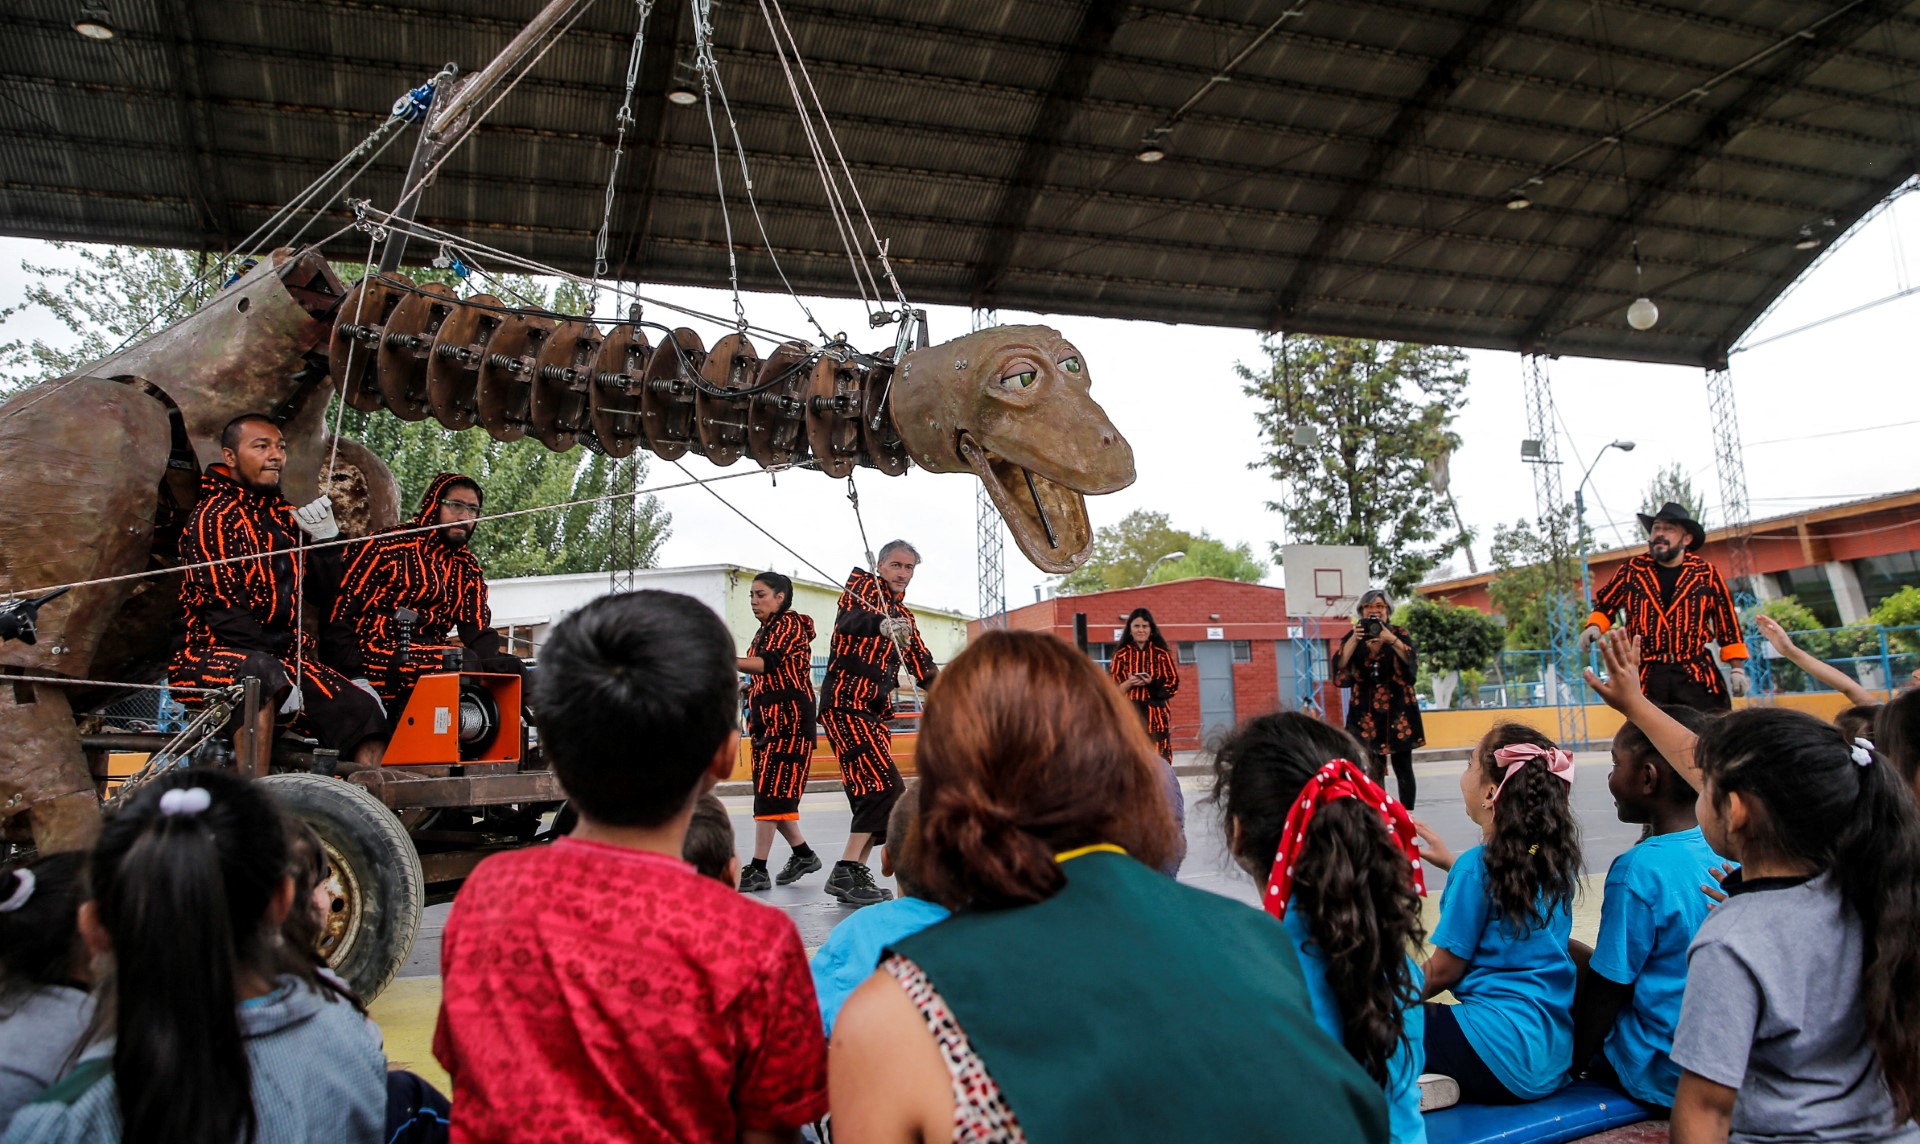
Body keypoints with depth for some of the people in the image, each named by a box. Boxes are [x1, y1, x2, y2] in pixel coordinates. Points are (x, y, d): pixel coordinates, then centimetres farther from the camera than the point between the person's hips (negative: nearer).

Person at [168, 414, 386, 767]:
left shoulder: (284, 516, 13)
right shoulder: (213, 515, -6)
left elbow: (323, 594, 11)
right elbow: (221, 609, -15)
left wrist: (326, 539, -7)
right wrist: (285, 673, -20)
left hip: (282, 656, 7)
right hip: (211, 649, -6)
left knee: (363, 711, -12)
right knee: (262, 676, -38)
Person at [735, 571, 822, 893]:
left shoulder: (789, 623, -10)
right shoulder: (765, 630, 20)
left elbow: (768, 663, -27)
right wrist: (751, 689, 12)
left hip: (789, 718, -10)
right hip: (768, 718, 10)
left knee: (770, 791, -11)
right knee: (773, 792, 11)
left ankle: (758, 870, -10)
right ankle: (803, 854, 24)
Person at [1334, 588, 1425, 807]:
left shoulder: (1399, 633, 4)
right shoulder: (1353, 637, 7)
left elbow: (1412, 662, -13)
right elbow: (1340, 666, -8)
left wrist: (1390, 639, -25)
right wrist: (1355, 639, -19)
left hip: (1398, 709, 0)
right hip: (1366, 712, 1)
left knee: (1402, 767, 2)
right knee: (1371, 770, -5)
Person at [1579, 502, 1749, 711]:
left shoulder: (1707, 575, 6)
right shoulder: (1632, 571, 7)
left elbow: (1728, 623, 9)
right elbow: (1605, 604, 20)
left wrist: (1737, 668, 5)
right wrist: (1594, 627, -1)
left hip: (1698, 678, 0)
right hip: (1646, 679, 0)